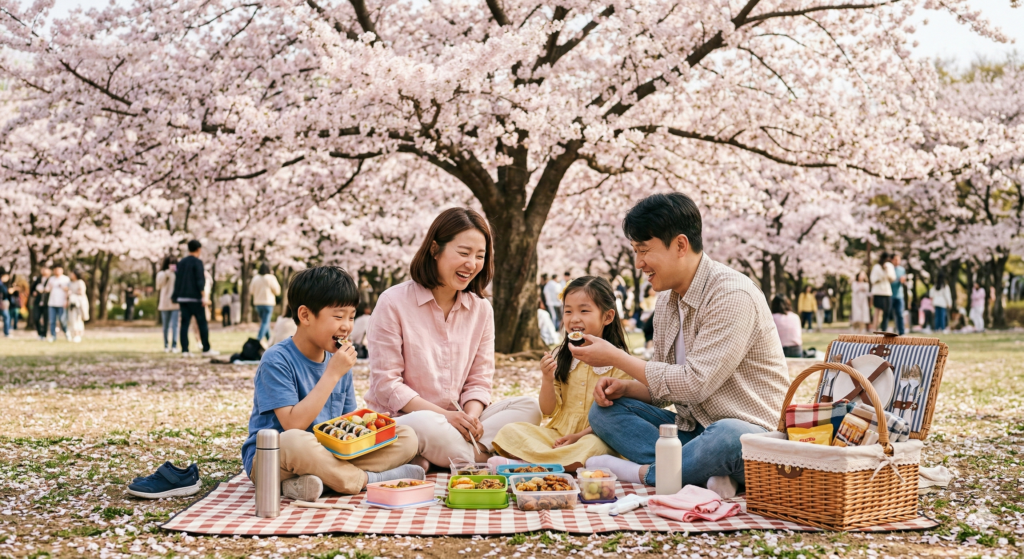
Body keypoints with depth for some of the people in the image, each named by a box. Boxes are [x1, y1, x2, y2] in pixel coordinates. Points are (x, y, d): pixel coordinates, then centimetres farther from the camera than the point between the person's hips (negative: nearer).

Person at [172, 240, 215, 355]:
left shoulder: (181, 262, 13)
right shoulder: (197, 262, -6)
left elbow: (177, 280, 15)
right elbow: (200, 280, -13)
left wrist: (176, 298, 19)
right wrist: (203, 295, -14)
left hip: (182, 298, 6)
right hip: (195, 298, -6)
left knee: (184, 323, 3)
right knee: (202, 323, 1)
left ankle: (184, 350, -2)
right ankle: (206, 349, 2)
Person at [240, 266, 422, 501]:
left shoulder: (338, 361, 8)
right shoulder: (276, 360, -14)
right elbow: (293, 424, -23)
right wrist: (332, 374, -22)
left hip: (329, 455, 7)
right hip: (269, 461, -7)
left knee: (407, 437, -6)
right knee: (296, 441, -42)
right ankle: (367, 479, -18)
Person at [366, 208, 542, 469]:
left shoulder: (481, 309, 8)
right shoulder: (394, 302, -8)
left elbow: (478, 381, 8)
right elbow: (386, 384, -10)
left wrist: (471, 417, -16)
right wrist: (445, 416, -20)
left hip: (457, 420, 6)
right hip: (399, 421, -6)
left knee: (528, 407, -15)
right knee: (425, 424, -40)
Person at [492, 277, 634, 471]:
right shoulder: (561, 356, 7)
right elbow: (549, 411, 6)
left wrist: (579, 436, -18)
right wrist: (547, 379, -13)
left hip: (593, 436, -4)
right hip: (557, 434, 4)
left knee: (591, 446, -38)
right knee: (510, 431, -16)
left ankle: (524, 463, -28)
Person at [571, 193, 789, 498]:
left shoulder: (732, 295, -17)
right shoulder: (667, 301, 11)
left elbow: (694, 384, -22)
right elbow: (663, 388, 17)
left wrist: (616, 357, -14)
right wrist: (625, 387, -6)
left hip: (752, 433, -9)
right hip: (694, 431, 9)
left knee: (728, 437, -42)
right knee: (604, 409, -3)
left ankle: (640, 472, -20)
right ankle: (705, 474, -22)